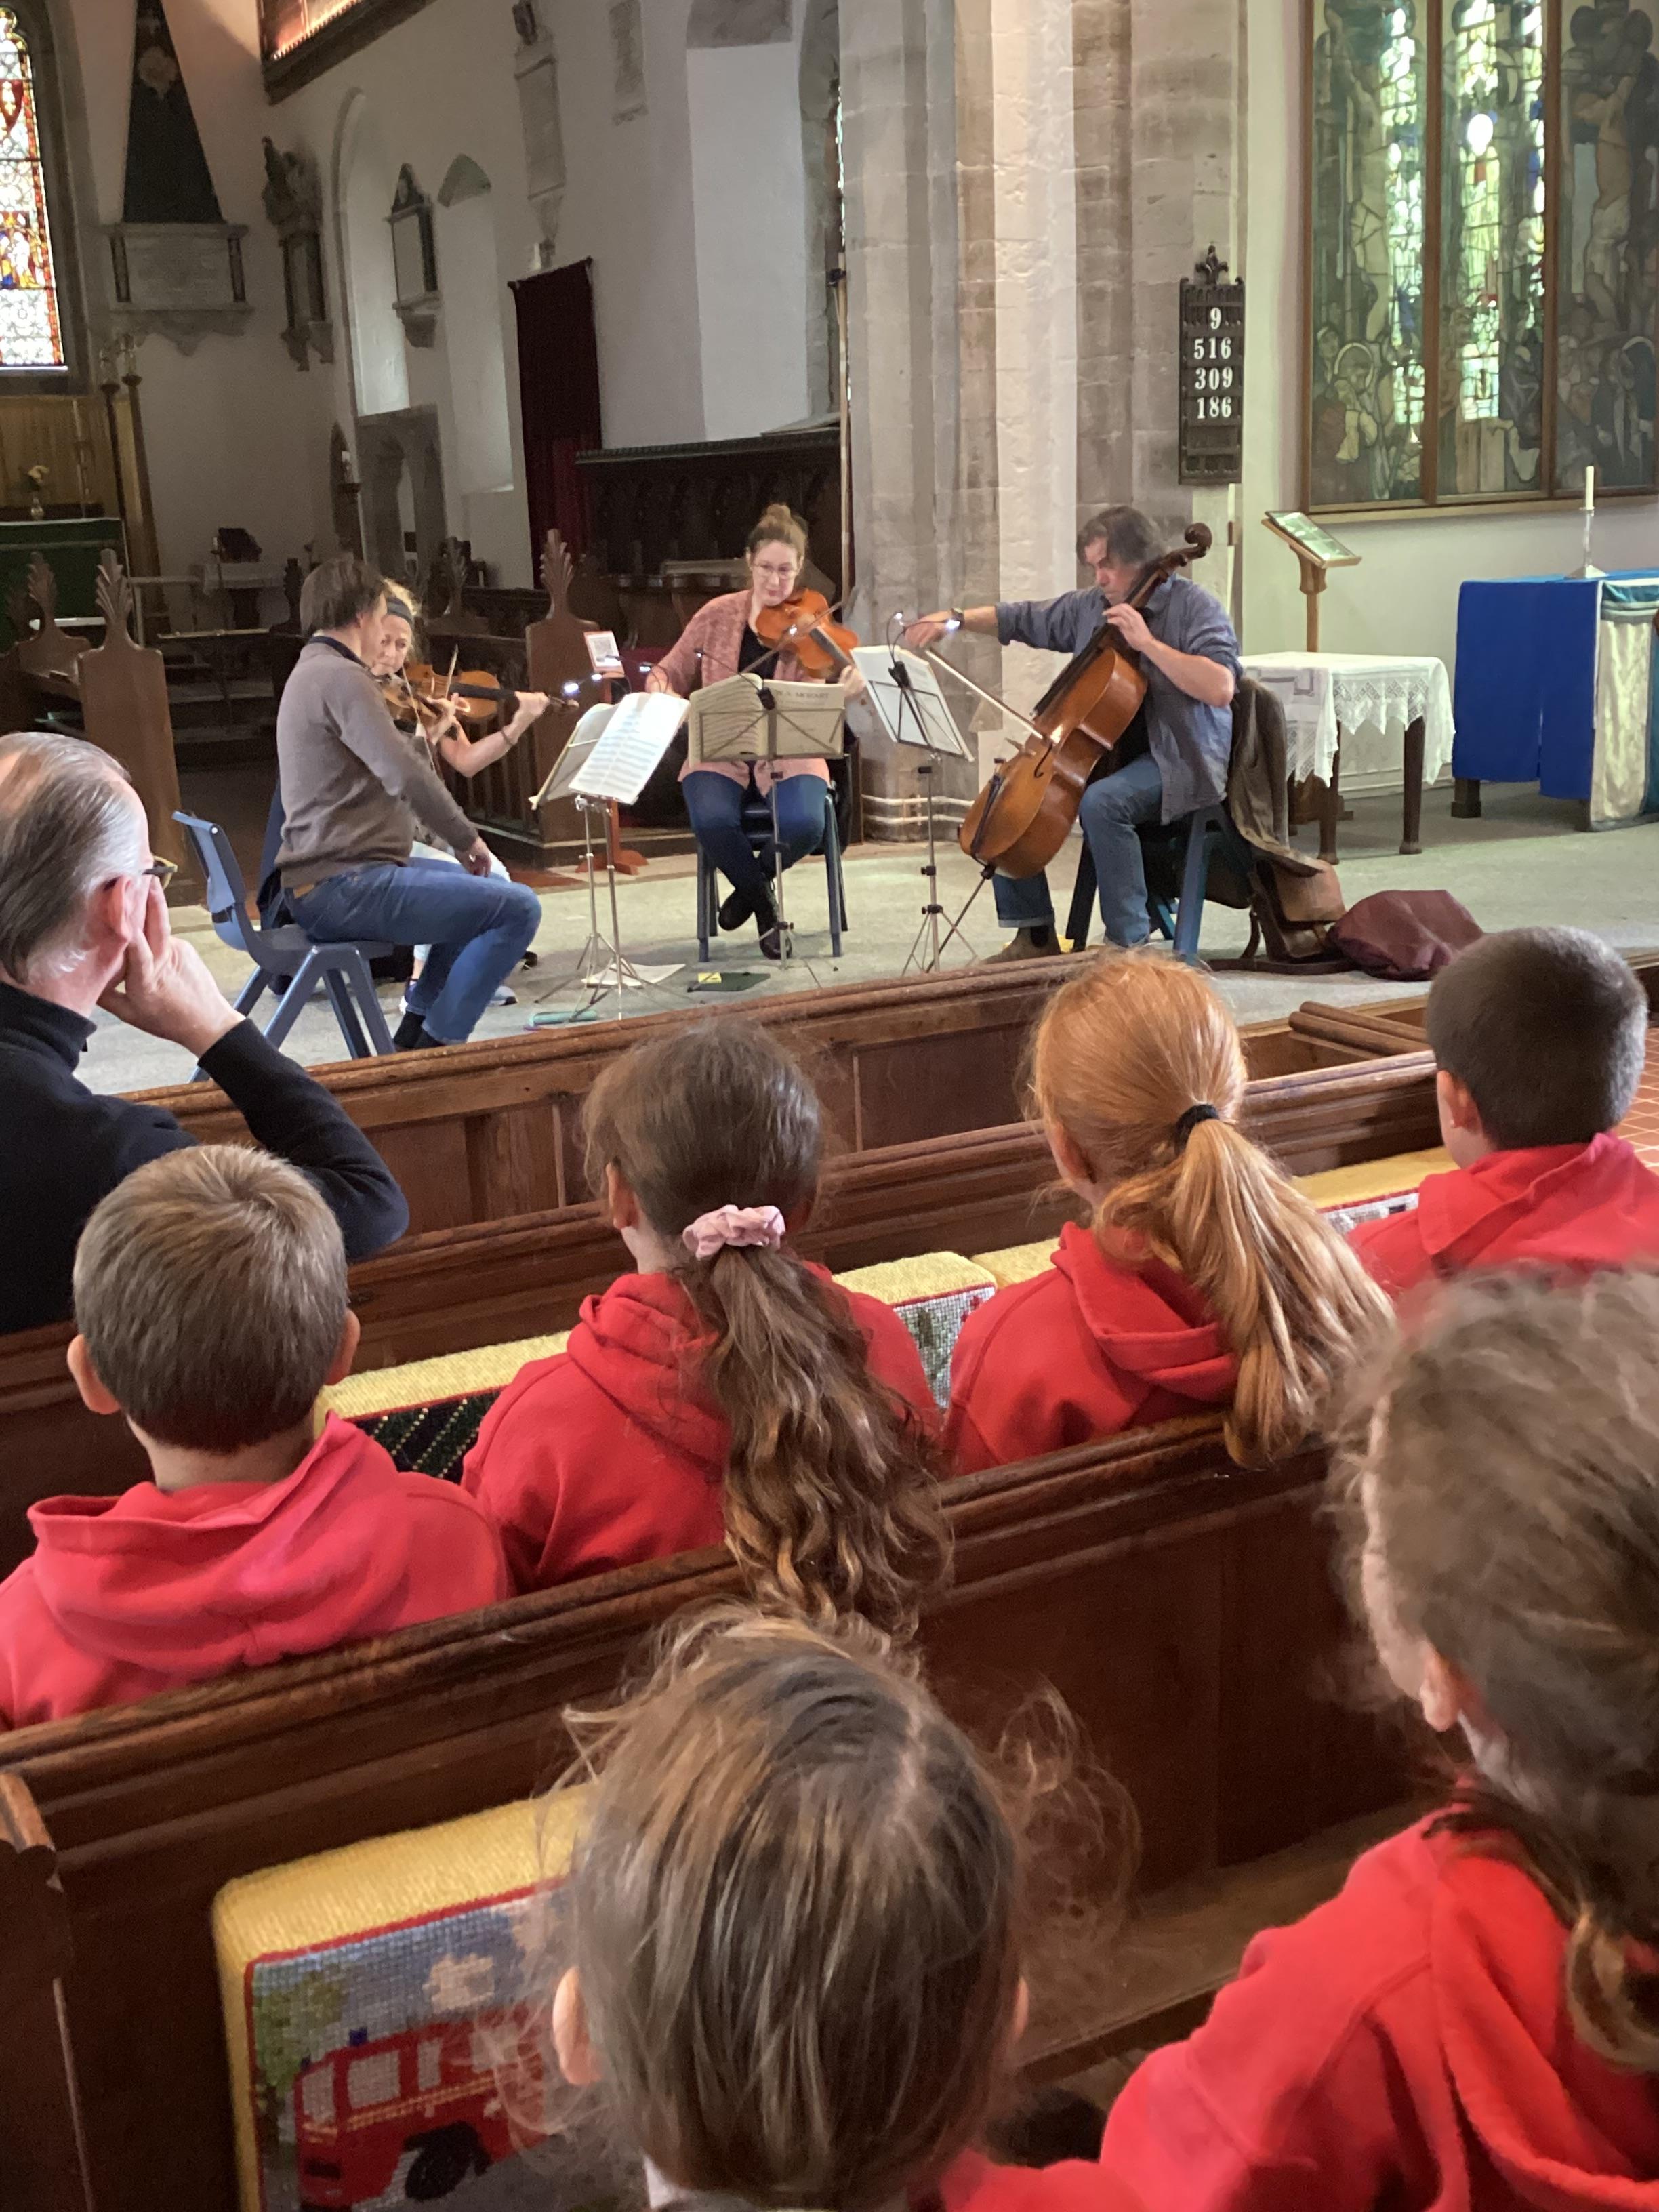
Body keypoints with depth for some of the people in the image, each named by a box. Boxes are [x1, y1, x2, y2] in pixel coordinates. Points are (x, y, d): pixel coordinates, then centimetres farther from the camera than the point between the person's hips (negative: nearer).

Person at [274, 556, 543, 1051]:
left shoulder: (309, 674, 19)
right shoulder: (341, 677, -15)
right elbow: (407, 777, -24)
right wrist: (467, 839, -12)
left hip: (317, 886, 11)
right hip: (343, 888, -11)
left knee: (478, 891, 29)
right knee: (518, 908, -15)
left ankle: (411, 1040, 23)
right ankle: (435, 1046, -9)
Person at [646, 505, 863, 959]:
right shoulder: (719, 615, 2)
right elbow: (671, 671, 12)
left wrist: (846, 694, -34)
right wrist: (659, 688, -13)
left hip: (787, 756, 0)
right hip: (720, 754, 1)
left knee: (805, 824, -32)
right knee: (712, 822, -32)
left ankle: (753, 883, 6)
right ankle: (763, 905, 0)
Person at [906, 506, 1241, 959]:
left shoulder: (1192, 605, -10)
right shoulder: (1089, 606, 10)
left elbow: (1221, 689, -24)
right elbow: (1021, 619, 22)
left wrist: (1148, 642, -25)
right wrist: (957, 618, 8)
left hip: (1178, 760, -8)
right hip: (1106, 751, 8)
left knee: (1101, 801, -35)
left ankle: (1129, 941, -27)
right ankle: (1034, 934, 4)